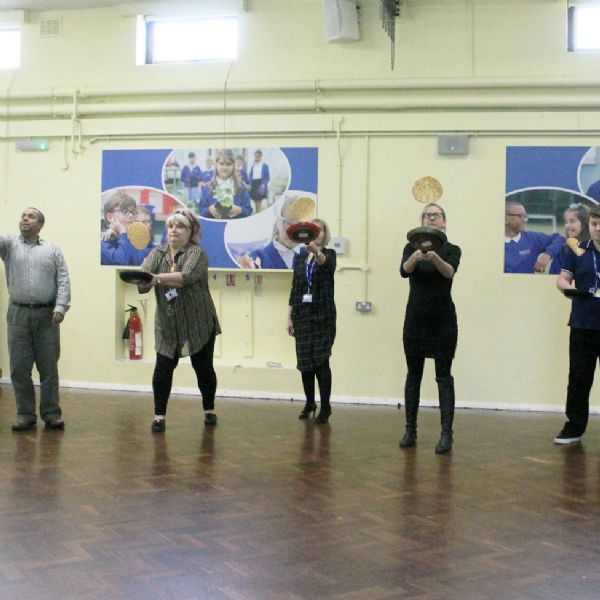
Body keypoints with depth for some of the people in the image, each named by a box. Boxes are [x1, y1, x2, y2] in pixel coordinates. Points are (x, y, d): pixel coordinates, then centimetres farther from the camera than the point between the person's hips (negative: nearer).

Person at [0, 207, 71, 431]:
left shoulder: (53, 250, 8)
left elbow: (63, 281, 1)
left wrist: (61, 307, -12)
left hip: (47, 315, -1)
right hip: (18, 314, 1)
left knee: (49, 368, 4)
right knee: (19, 368, 4)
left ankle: (51, 413, 13)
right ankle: (25, 414, 14)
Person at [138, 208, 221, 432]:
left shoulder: (196, 253, -10)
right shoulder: (157, 254, 3)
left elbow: (187, 276, -29)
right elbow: (143, 283, -11)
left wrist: (158, 278, -38)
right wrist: (171, 277, -30)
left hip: (198, 324, -2)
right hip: (167, 326, 3)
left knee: (203, 368, 9)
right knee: (163, 368, -4)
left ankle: (209, 411, 28)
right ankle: (159, 416, 7)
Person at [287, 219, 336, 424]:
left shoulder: (328, 254, -2)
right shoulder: (299, 257, 9)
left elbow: (326, 263, -28)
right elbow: (294, 288, 11)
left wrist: (316, 251, -50)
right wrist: (289, 317, 6)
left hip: (322, 315, -4)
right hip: (302, 314, 4)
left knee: (321, 360, -6)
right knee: (304, 360, 7)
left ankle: (325, 406, 2)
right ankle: (309, 403, 21)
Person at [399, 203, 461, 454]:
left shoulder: (452, 249, -3)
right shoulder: (411, 247, 2)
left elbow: (450, 272, -26)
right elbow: (404, 270, -20)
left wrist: (434, 257, -47)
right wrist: (416, 257, -42)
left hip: (443, 320, -2)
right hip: (415, 319, 2)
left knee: (443, 376, -1)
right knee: (413, 375, 8)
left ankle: (446, 434, 2)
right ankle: (410, 431, 17)